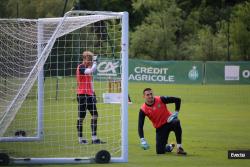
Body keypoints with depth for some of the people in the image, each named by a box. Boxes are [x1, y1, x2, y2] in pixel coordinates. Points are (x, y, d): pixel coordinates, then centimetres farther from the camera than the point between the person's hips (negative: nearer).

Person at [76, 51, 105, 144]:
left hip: (89, 94, 9)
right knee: (81, 117, -1)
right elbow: (91, 71, -30)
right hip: (82, 94, -9)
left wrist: (92, 92, 18)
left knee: (94, 115, 3)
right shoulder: (81, 67, -12)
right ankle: (80, 138, 7)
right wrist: (95, 62, -18)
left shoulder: (88, 68, 15)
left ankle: (94, 138, 4)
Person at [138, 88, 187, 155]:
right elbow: (140, 126, -13)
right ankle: (169, 147, 30)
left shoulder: (161, 99, -13)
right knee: (160, 151, -9)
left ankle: (179, 147, -31)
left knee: (176, 122, -40)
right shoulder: (143, 110, -12)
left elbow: (177, 100, -5)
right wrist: (142, 140, -25)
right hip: (160, 128, 1)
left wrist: (176, 112, -12)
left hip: (169, 121, -1)